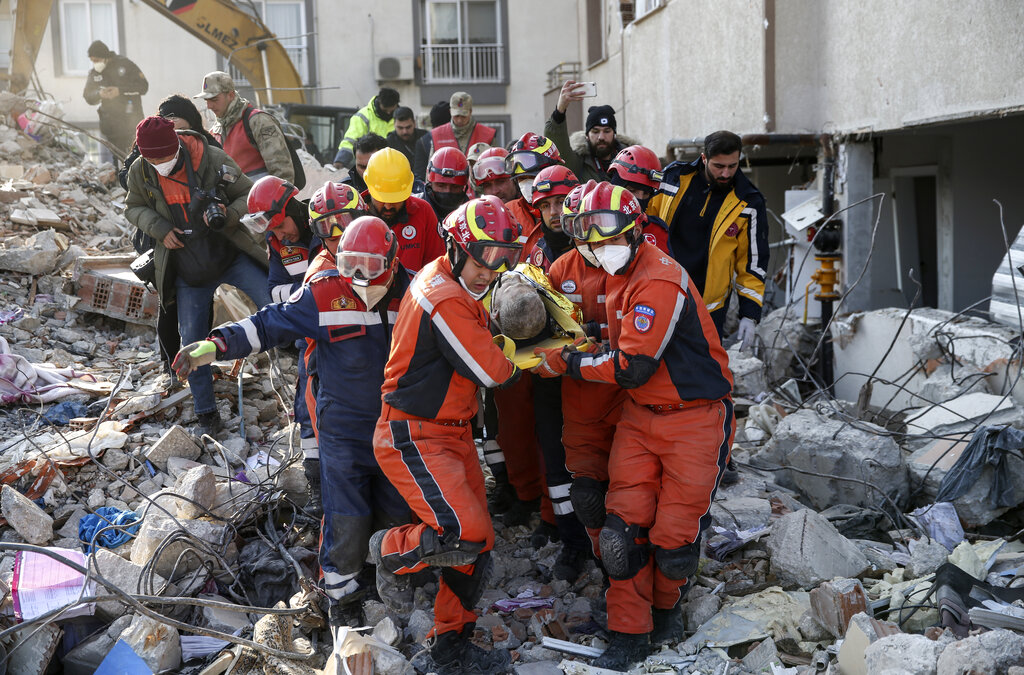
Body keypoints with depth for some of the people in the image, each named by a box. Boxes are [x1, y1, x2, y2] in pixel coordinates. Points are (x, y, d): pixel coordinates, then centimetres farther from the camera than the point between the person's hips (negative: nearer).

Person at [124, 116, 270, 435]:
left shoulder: (214, 160, -16)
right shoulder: (140, 173, -8)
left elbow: (247, 195, -6)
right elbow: (134, 208, 9)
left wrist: (229, 214, -26)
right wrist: (160, 229, -10)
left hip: (232, 255, -2)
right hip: (189, 271, 2)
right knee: (192, 341, 4)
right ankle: (206, 414, 20)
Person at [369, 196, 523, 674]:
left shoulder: (447, 282, 10)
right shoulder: (445, 301, -22)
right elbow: (492, 371, -19)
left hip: (452, 434, 10)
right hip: (413, 439, -10)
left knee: (476, 546, 11)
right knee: (464, 535, -23)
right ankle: (391, 552, 8)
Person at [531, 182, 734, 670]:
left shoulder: (658, 281, -22)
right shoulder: (619, 279, 9)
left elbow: (632, 367, -23)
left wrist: (568, 363, -13)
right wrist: (577, 354, 4)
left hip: (695, 415, -7)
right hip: (642, 414, 8)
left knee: (674, 532, -1)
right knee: (625, 523, -1)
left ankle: (666, 605, 30)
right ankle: (629, 635, 11)